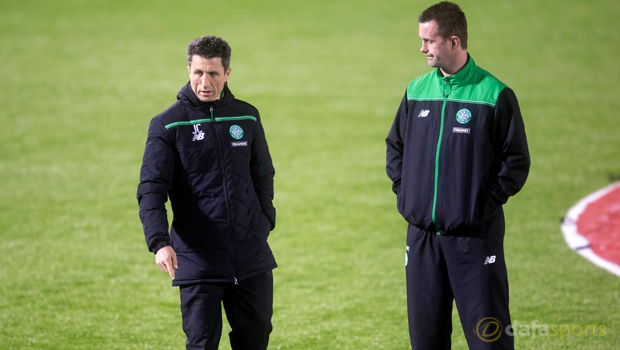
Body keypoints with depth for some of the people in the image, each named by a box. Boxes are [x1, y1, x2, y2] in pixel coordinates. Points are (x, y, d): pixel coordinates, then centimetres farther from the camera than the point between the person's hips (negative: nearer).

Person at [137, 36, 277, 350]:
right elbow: (151, 190, -10)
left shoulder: (247, 117, 10)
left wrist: (265, 223, 8)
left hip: (252, 258, 4)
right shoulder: (167, 125, -3)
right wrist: (159, 242, -25)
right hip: (198, 261, -4)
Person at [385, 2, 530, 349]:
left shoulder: (495, 95, -7)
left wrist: (486, 203, -10)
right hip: (421, 234, 5)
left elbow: (517, 161, -4)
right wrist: (403, 190, 9)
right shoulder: (416, 91, 9)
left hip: (475, 236, -5)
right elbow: (395, 145, 22)